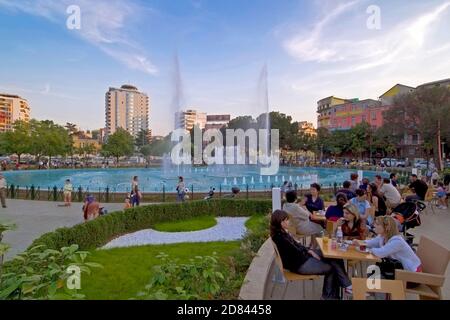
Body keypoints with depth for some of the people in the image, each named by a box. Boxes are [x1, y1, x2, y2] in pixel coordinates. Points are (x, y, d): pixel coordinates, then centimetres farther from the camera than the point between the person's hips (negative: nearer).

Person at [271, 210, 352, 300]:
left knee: (334, 258, 4)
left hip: (302, 256, 9)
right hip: (300, 264, -9)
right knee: (332, 267, -2)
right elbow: (296, 252, -22)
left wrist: (309, 251, 1)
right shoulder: (280, 238, -29)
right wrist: (310, 253, -5)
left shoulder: (282, 232, 2)